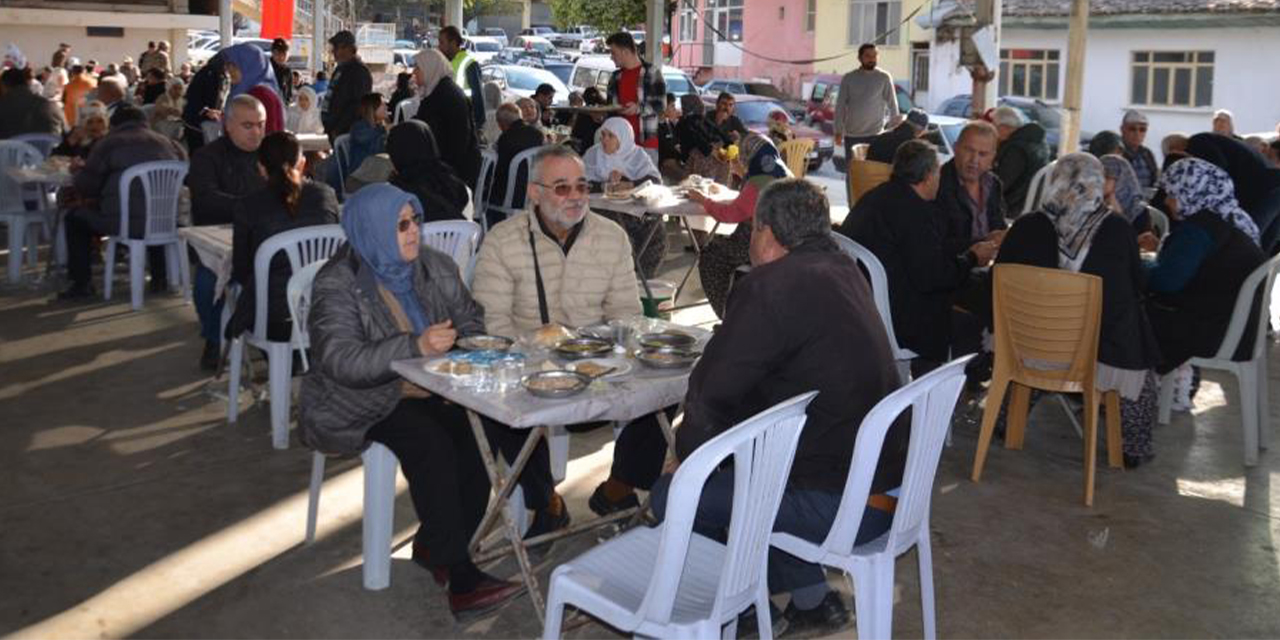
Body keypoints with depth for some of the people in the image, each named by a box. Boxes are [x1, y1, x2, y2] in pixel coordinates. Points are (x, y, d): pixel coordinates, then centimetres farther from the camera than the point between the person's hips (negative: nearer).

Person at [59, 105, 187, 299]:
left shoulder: (108, 143, 2)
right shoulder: (169, 144, 12)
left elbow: (84, 185, 2)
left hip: (124, 222, -4)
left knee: (75, 217, 20)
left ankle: (81, 284, 17)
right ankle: (159, 278, 39)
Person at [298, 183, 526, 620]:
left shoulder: (434, 266, 7)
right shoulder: (338, 285, -11)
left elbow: (471, 321, 12)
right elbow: (340, 360, -24)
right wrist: (415, 348, -35)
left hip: (432, 390, 5)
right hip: (363, 402, -5)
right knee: (432, 444, -32)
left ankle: (433, 546, -1)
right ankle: (461, 580, -25)